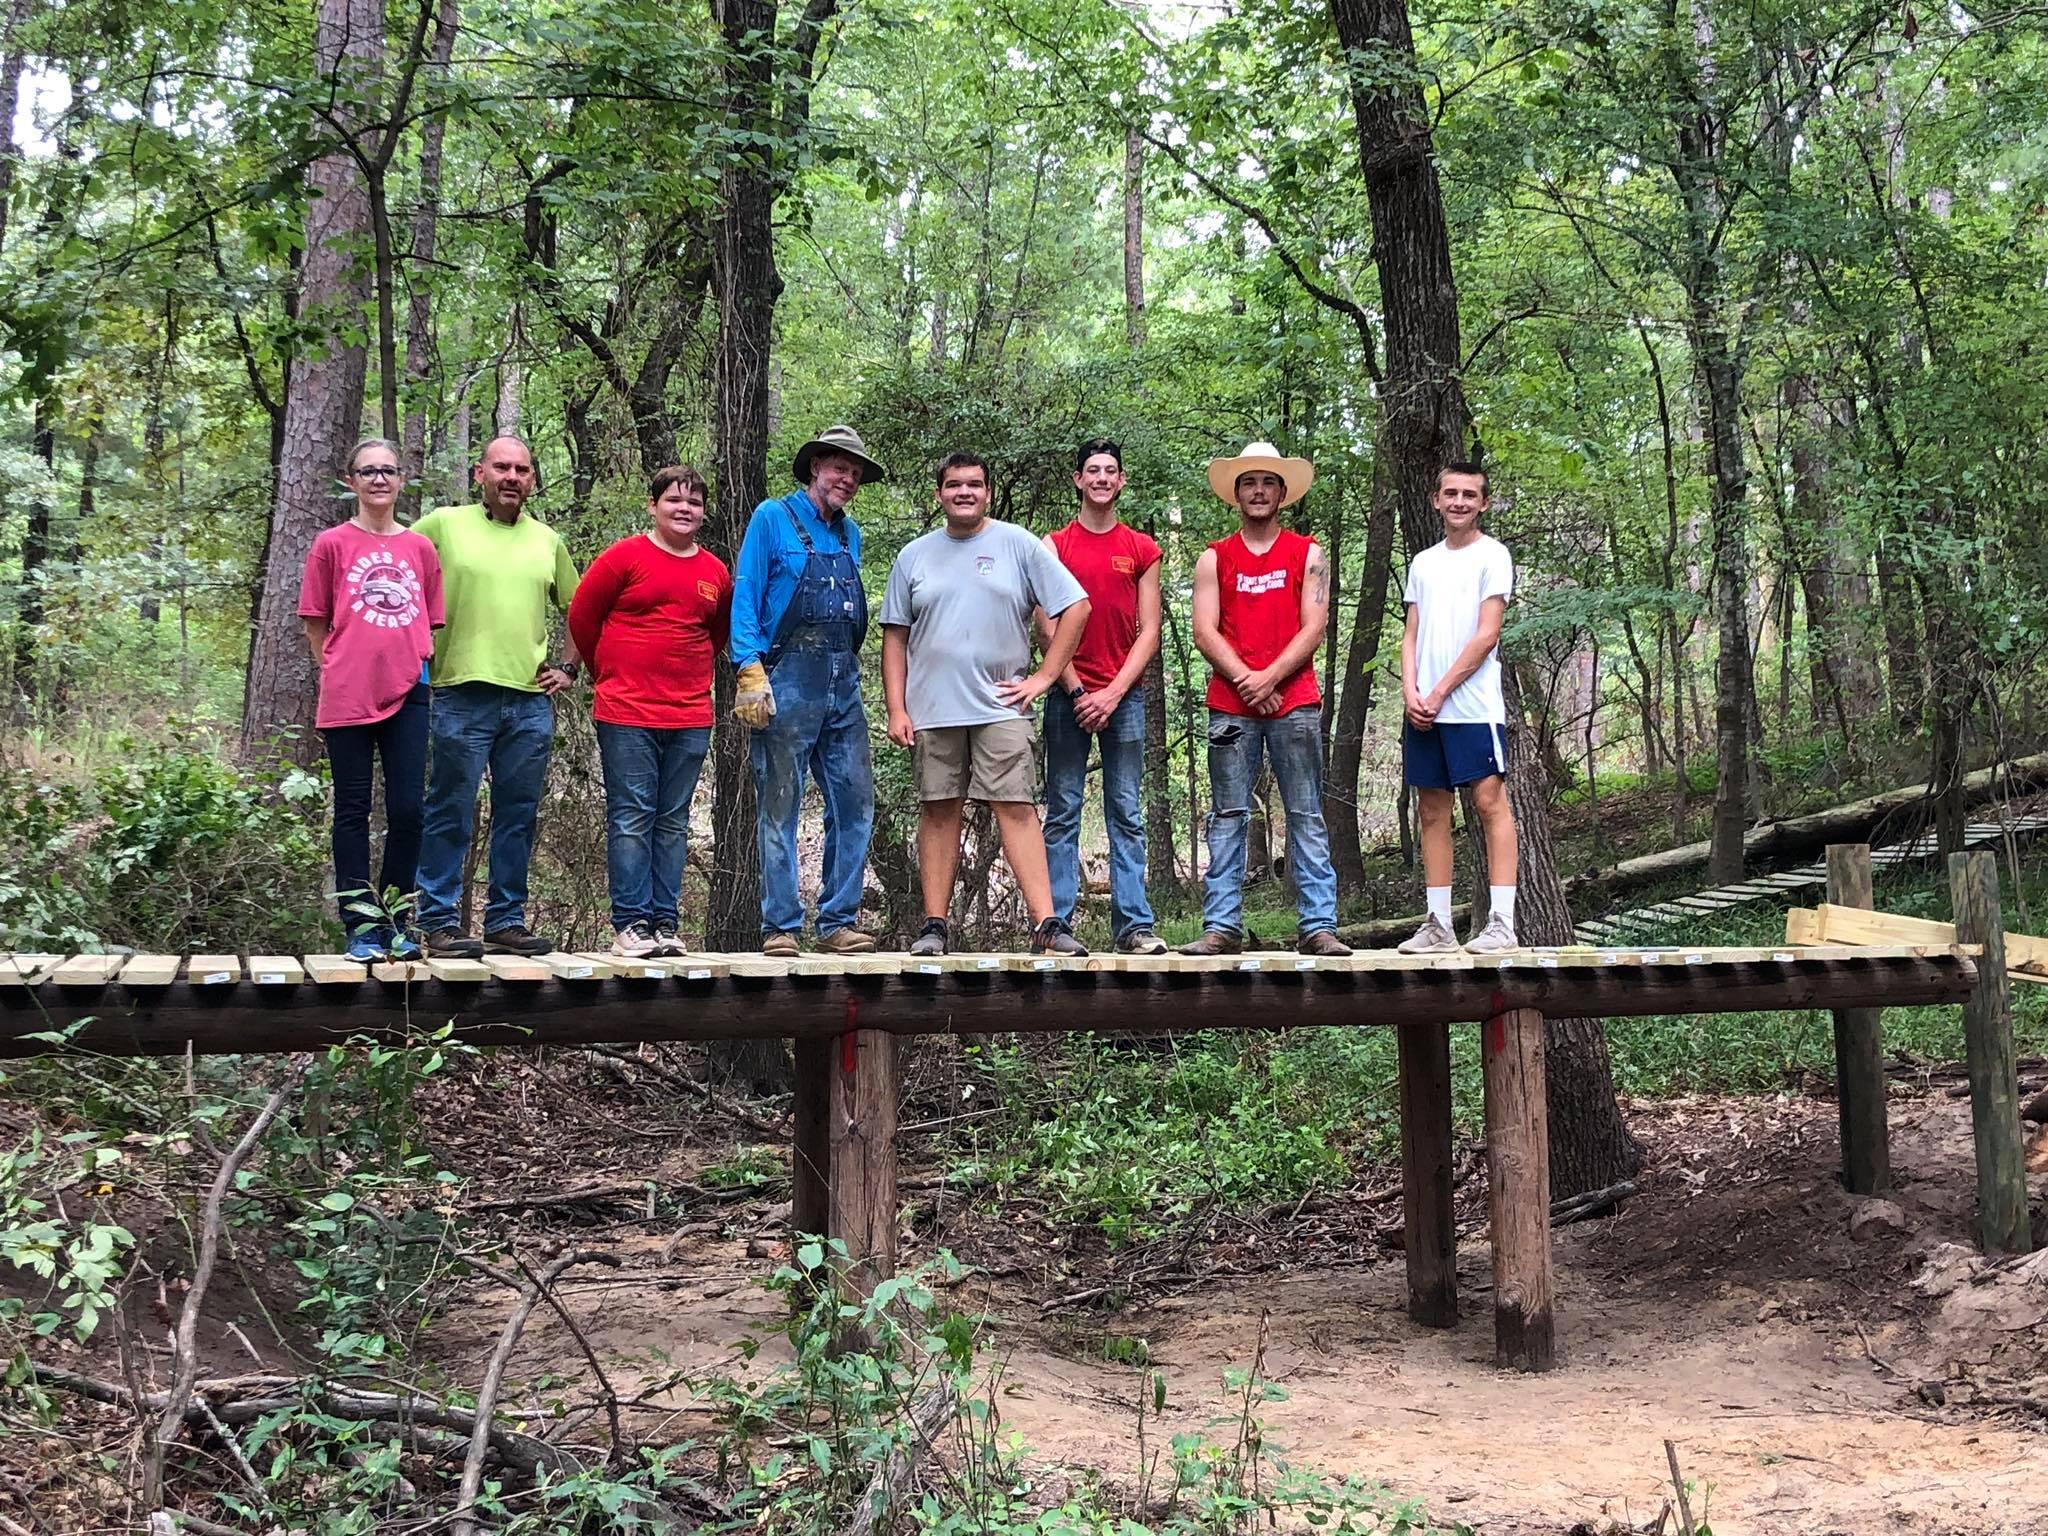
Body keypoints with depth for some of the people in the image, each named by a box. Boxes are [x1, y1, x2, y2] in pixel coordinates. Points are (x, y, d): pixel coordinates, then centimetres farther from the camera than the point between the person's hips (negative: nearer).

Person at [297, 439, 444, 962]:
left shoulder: (420, 548, 9)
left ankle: (396, 921, 15)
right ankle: (362, 927, 8)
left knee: (407, 809, 2)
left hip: (408, 695, 2)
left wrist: (416, 666, 4)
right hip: (347, 697, -2)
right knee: (353, 810, 3)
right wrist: (342, 673, 1)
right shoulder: (332, 544, 2)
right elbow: (315, 625, 6)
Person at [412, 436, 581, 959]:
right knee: (450, 816, -1)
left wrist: (569, 668, 13)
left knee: (518, 819, 8)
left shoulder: (547, 541, 15)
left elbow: (578, 611, 25)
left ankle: (506, 921, 16)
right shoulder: (443, 525, 2)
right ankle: (440, 923, 6)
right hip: (462, 694, -4)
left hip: (532, 701, 4)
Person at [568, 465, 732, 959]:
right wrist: (612, 674, 10)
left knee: (673, 822, 7)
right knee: (631, 819, -3)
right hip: (627, 714, -4)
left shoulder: (716, 572, 10)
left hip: (691, 719, 4)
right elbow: (581, 617, 3)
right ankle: (631, 924, 0)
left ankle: (665, 923, 11)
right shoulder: (624, 558, -2)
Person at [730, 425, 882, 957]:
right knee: (780, 806, -2)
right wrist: (750, 672, -14)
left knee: (854, 803, 2)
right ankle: (781, 927, 2)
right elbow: (745, 599, -5)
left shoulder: (850, 534, 18)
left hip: (843, 684, 6)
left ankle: (838, 922, 9)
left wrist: (850, 672, 14)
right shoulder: (772, 519, 1)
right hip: (789, 680, -6)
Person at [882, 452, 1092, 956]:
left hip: (1001, 706, -2)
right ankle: (934, 925, 9)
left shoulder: (1018, 545, 5)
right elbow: (895, 637, 11)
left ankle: (1047, 924, -11)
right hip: (931, 709, 2)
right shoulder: (914, 556, 12)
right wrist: (896, 709, 3)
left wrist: (1044, 677, -3)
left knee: (1016, 808, -8)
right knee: (938, 811, 5)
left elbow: (1076, 607, 3)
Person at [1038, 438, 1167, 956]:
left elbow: (1149, 633, 5)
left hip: (1122, 695, 1)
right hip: (1067, 694, -1)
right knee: (1062, 813, -1)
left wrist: (1112, 694, -6)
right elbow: (1046, 627, 1)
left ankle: (1134, 925, 0)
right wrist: (1078, 692, -7)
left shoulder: (1142, 551, 10)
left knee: (1127, 815, 0)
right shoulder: (1054, 546, 7)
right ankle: (1056, 924, 0)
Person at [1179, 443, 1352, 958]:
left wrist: (1269, 678, -11)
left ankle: (1318, 926, -1)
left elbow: (1313, 629, 1)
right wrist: (1245, 680, -10)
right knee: (1227, 819, 0)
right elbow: (1205, 633, 3)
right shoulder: (1214, 559, 12)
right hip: (1230, 707, 1)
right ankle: (1222, 926, 1)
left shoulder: (1307, 554, 10)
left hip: (1295, 703, -1)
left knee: (1307, 818, -1)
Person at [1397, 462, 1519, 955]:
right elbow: (1411, 636, 14)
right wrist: (1410, 693, -3)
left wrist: (1439, 693, -11)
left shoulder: (1492, 555, 0)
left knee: (1490, 802, -8)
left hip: (1473, 705, -6)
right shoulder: (1423, 562, 17)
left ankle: (1501, 922, -9)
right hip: (1423, 708, 6)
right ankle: (1438, 925, 9)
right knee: (1432, 811, 6)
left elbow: (1486, 636, -8)